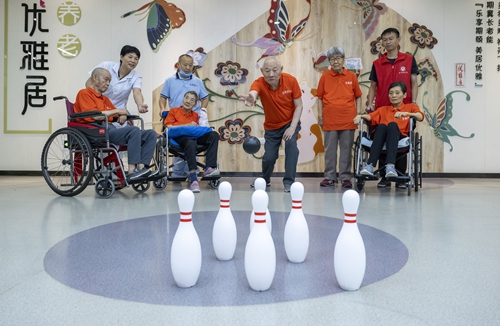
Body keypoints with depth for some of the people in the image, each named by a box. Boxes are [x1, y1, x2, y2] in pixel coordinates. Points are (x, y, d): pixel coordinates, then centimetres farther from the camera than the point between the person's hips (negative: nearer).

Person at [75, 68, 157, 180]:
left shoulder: (105, 99, 30)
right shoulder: (84, 93, 5)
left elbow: (116, 115, 30)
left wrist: (122, 115, 5)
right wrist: (117, 111, 0)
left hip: (110, 130, 9)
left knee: (151, 134, -6)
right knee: (134, 130, -32)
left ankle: (141, 167, -23)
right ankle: (132, 171, -35)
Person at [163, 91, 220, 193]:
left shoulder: (195, 115, 27)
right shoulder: (174, 111, 19)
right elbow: (169, 127, 5)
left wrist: (197, 127, -5)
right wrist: (188, 125, -2)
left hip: (194, 136, 4)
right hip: (179, 136, -4)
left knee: (214, 135, -21)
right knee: (191, 143, -40)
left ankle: (209, 168, -33)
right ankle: (193, 179, -48)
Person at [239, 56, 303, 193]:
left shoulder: (291, 80, -21)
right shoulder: (259, 83, -24)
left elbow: (299, 106, -13)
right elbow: (253, 93, -49)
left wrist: (292, 127, -23)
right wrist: (251, 98, -75)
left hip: (290, 122, 0)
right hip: (271, 126, 1)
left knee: (291, 144, -26)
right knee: (269, 156, -2)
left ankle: (289, 182, -14)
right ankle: (265, 180, 30)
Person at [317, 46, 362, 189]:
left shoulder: (351, 76, 4)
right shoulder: (325, 77, 3)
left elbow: (357, 97, 9)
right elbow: (320, 97, 7)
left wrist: (358, 115, 4)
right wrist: (320, 115, 1)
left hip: (348, 120, 0)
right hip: (330, 120, 0)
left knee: (346, 149, 5)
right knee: (330, 149, 7)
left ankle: (345, 177, 13)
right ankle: (330, 177, 16)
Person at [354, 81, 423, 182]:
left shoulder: (410, 107, 21)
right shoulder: (383, 109, 29)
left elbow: (420, 116, -2)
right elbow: (370, 117, 9)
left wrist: (406, 113, -21)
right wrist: (360, 116, -12)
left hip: (401, 138, -2)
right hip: (381, 138, 2)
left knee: (393, 125, -33)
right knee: (382, 126, -31)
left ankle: (390, 166, -50)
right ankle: (370, 165, -44)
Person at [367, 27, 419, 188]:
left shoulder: (409, 60, 5)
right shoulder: (377, 63, 8)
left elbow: (413, 82, 3)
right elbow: (373, 86, 7)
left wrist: (413, 102, -9)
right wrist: (369, 104, -4)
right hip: (382, 108, 1)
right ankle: (384, 177, 11)